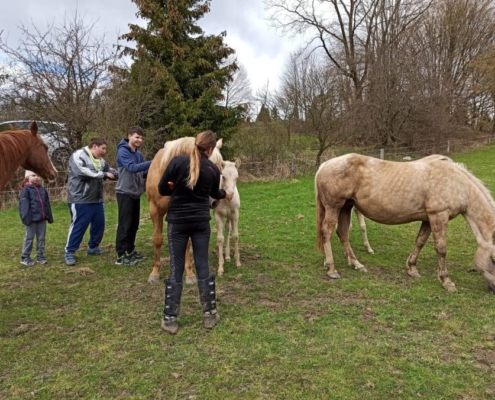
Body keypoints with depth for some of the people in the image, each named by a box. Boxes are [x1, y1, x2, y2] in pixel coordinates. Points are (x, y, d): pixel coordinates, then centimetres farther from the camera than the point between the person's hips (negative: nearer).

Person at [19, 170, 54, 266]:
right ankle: (25, 257, 13)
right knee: (29, 238, 3)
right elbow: (23, 204, -13)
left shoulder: (42, 189, 12)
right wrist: (26, 217, -21)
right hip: (32, 219, -5)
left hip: (42, 218, 6)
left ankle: (40, 256, 20)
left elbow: (47, 204, 15)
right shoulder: (26, 189, -6)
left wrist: (50, 217, 13)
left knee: (41, 238, 11)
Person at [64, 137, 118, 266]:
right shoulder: (78, 155, -12)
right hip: (80, 199, -8)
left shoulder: (100, 160, 14)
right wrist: (103, 174, -23)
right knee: (78, 226, -4)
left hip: (96, 199, 9)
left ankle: (93, 248, 30)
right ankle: (69, 252, 9)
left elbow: (111, 171, 16)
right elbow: (82, 172, -27)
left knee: (99, 224, 13)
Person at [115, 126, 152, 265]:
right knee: (125, 224, -6)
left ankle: (130, 250, 24)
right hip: (125, 193, -8)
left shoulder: (139, 154, 12)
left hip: (136, 193, 8)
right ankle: (121, 255, 0)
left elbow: (143, 173, 12)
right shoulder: (123, 151, -10)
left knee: (134, 224, 13)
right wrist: (150, 163, -30)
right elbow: (132, 167, -25)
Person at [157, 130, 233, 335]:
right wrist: (225, 194, 39)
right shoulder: (213, 169, -1)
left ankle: (170, 319, 12)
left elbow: (162, 189, -4)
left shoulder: (177, 161, -9)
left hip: (177, 221, -1)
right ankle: (210, 314, 20)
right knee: (203, 266, 11)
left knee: (176, 269, 6)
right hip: (201, 222, 1)